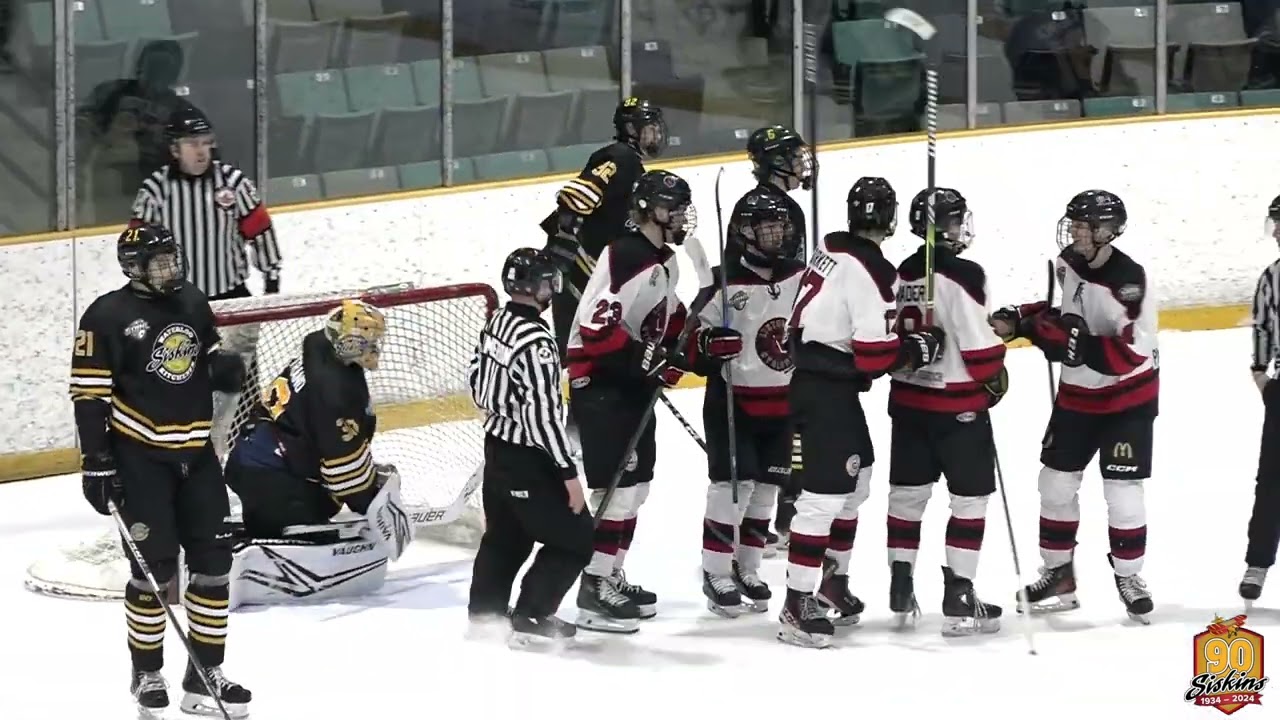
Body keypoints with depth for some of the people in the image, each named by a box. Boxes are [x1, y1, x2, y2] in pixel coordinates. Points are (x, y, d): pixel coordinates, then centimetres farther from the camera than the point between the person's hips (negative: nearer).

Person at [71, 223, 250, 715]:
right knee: (155, 569, -4)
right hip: (139, 456, -6)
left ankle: (205, 674, 14)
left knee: (213, 561, 5)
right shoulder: (108, 316, -12)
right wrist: (96, 462, -15)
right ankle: (147, 674, 14)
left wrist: (222, 367, -3)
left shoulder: (194, 304, 6)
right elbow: (89, 392, -11)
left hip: (196, 452, 6)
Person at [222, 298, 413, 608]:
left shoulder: (318, 350, 9)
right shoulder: (337, 389, -21)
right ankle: (244, 570, -28)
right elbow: (346, 463, -18)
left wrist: (374, 473, 23)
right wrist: (374, 505, -6)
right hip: (272, 479, -11)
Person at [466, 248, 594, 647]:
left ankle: (485, 607, 36)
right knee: (574, 538, 2)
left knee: (505, 533, 25)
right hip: (528, 461, -9)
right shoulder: (536, 341, -27)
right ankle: (531, 618, 1)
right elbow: (544, 414, -27)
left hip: (498, 447, 9)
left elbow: (478, 378, 13)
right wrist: (568, 472, -22)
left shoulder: (497, 323, 0)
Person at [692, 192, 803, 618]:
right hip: (733, 403, -5)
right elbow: (692, 350, -12)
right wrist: (709, 347, -31)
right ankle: (717, 574, 0)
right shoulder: (725, 284, -14)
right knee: (733, 484, -10)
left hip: (785, 405, 5)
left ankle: (747, 569, 24)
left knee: (766, 487, 11)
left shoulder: (804, 280, 0)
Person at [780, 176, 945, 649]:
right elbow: (877, 354, -21)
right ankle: (797, 607, -16)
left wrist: (906, 338, 16)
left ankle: (834, 580, 35)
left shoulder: (831, 248, 7)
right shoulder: (873, 272, -19)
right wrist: (920, 348, -4)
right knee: (827, 492, -12)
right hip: (826, 391, -10)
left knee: (856, 481, 23)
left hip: (814, 375, 10)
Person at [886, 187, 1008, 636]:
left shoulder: (903, 274, 5)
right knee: (970, 497, 2)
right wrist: (995, 377, -1)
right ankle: (958, 598, 0)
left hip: (907, 400, 7)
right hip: (958, 406, -7)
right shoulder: (963, 277, -18)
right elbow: (979, 345, -18)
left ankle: (901, 591, 17)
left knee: (908, 493, 14)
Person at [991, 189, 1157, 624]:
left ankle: (1129, 576, 13)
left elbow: (1131, 354, -33)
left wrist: (1079, 343, -40)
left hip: (1128, 398, -7)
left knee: (1122, 491, -4)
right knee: (1056, 482, 7)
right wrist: (1020, 319, -3)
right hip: (1077, 394, 7)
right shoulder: (1068, 263, -5)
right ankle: (1058, 572, 20)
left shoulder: (1128, 279, -27)